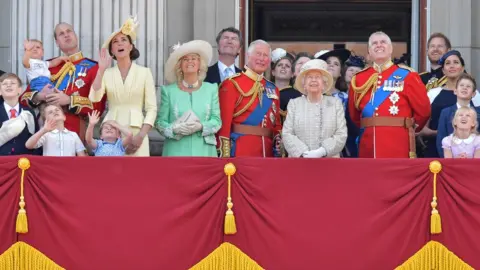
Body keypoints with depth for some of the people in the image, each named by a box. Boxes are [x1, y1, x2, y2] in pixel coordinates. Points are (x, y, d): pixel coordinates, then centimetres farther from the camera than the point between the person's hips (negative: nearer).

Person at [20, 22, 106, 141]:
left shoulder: (92, 67, 3)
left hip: (76, 134, -3)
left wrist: (69, 100, -15)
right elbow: (24, 97, 15)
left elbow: (98, 105, -5)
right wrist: (39, 96, -7)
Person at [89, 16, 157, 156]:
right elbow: (94, 98, -7)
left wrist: (141, 135, -10)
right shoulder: (106, 73, 9)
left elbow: (152, 108, 1)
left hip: (135, 131, -1)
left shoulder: (144, 72, 5)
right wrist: (101, 69, -11)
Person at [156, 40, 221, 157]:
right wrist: (174, 129, -15)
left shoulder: (211, 89, 10)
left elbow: (217, 121, 5)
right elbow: (160, 122, 4)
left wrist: (201, 126, -13)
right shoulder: (169, 91, 7)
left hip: (204, 151, 1)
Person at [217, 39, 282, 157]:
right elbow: (224, 122, -9)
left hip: (267, 152, 6)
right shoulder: (232, 84, -3)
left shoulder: (273, 89, 16)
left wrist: (279, 152, 5)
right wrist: (224, 155, -16)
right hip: (240, 152, -6)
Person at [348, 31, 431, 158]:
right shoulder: (359, 79, 11)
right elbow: (354, 114, 21)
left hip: (398, 148, -3)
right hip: (368, 148, 3)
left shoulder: (406, 75, 2)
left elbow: (423, 110, 4)